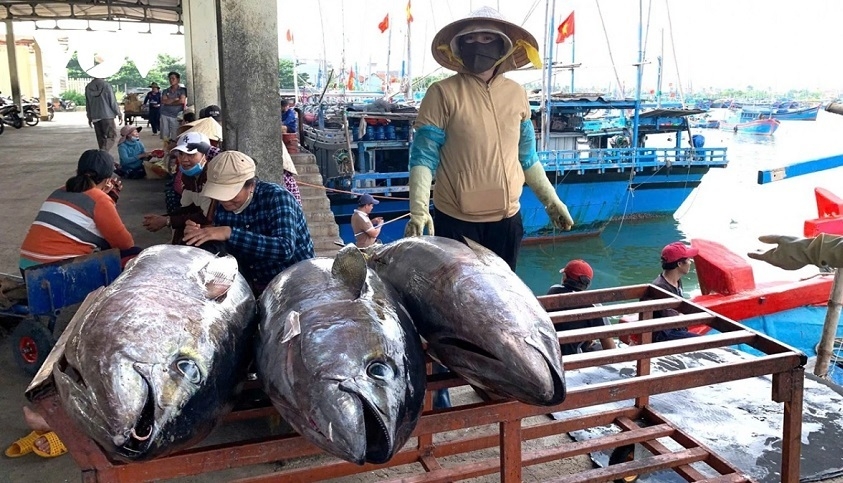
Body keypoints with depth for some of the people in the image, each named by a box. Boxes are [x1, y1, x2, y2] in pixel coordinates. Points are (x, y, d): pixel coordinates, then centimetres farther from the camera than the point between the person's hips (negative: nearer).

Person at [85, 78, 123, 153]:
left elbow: (87, 104, 11)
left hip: (95, 117, 5)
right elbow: (113, 102, -8)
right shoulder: (106, 86, -11)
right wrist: (119, 114, 2)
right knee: (112, 136, -2)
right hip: (107, 116, -5)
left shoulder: (88, 87, 5)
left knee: (100, 138, 13)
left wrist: (89, 117, 20)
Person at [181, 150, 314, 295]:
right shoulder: (222, 209, 0)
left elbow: (285, 249, -33)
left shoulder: (276, 197, -18)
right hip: (254, 290, 6)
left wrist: (230, 233, -36)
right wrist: (198, 237, -13)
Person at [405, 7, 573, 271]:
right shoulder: (443, 93, -9)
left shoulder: (517, 93, 5)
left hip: (507, 218, 4)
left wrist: (551, 200, 14)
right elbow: (424, 157, -10)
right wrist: (419, 210, -22)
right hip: (456, 220, -4)